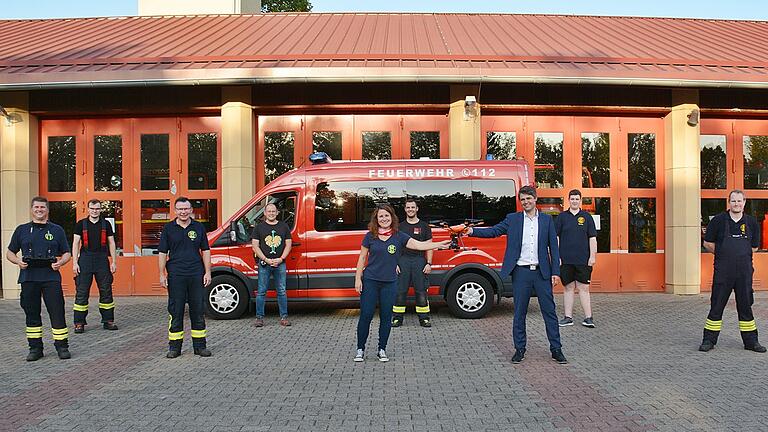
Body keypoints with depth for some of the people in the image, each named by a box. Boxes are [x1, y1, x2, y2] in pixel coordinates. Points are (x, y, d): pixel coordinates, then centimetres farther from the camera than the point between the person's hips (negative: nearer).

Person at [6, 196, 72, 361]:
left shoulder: (57, 230, 10)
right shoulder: (21, 230, 13)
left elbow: (67, 253, 12)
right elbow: (10, 253, 16)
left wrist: (60, 263, -9)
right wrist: (18, 261, -5)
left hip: (51, 278, -2)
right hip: (28, 278, 2)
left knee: (57, 312, -5)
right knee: (32, 313, 7)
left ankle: (62, 346, 4)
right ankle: (35, 348, 18)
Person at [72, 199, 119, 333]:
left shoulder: (106, 224, 9)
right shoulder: (81, 224, 6)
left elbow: (111, 243, 9)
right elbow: (76, 243, 3)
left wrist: (114, 262, 2)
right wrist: (75, 263, -5)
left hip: (102, 259, 1)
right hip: (85, 259, -1)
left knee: (106, 291, 3)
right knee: (82, 292, -1)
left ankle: (108, 320, 11)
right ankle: (79, 323, 5)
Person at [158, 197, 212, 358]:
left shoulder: (199, 227, 7)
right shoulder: (168, 228, 4)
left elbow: (205, 251, 9)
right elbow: (163, 253, 5)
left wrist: (207, 272, 2)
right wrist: (162, 274, -1)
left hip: (196, 275, 1)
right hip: (176, 276, -1)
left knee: (198, 310, 6)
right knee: (175, 311, 4)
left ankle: (200, 346, 15)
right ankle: (174, 346, 13)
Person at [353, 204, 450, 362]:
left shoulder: (399, 236, 1)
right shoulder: (370, 236, -1)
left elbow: (419, 245, -7)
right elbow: (362, 258, 3)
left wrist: (439, 244, -16)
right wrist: (358, 279, -1)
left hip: (389, 283, 1)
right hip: (370, 281, -1)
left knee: (386, 317, 6)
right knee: (366, 315, -1)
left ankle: (382, 349, 20)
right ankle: (360, 349, 14)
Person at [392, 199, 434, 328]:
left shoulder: (424, 226, 10)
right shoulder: (400, 226, 12)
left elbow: (429, 246, 7)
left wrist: (429, 263, -3)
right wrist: (395, 263, -1)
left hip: (419, 260, -1)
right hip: (403, 260, 1)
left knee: (421, 291, 0)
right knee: (400, 291, 0)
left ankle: (424, 318, 8)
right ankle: (397, 318, 7)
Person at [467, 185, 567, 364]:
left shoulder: (547, 219, 7)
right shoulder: (513, 219, 5)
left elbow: (553, 247, 5)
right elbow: (493, 231, -1)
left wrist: (556, 272, -1)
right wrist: (472, 231, -17)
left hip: (542, 272, 0)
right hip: (521, 272, 0)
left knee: (549, 311, 5)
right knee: (519, 313, 5)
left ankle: (556, 349, 15)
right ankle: (520, 349, 16)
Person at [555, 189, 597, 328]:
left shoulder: (587, 217, 7)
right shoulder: (562, 217, 6)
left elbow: (592, 238, 6)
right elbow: (555, 238, 5)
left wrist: (592, 256, -1)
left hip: (583, 260, 0)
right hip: (566, 260, 1)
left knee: (584, 288, 0)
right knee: (568, 288, 6)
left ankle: (588, 318, 5)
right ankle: (568, 317, 12)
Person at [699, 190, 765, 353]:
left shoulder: (751, 223, 8)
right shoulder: (718, 220, -1)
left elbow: (754, 247, 17)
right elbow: (707, 243, 6)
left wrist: (740, 254, 9)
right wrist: (723, 254, 6)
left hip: (744, 271, 3)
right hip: (723, 271, -2)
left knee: (746, 305, 9)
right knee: (716, 306, 1)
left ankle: (751, 341, 20)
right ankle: (709, 340, 9)